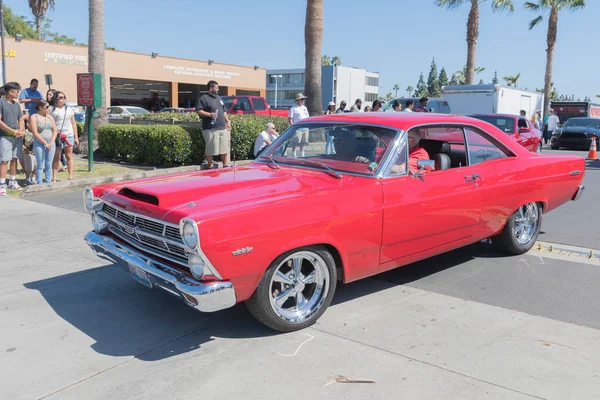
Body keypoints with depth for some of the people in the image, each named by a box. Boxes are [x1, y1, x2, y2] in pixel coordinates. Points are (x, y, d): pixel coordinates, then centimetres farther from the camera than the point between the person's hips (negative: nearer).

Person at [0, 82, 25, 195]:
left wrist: (21, 131, -2)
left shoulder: (16, 104, 13)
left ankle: (13, 181, 20)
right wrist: (13, 131, -13)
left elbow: (21, 119, 18)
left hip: (17, 137, 6)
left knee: (14, 159, 11)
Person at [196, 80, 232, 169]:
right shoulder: (203, 98, -4)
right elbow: (198, 111, -12)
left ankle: (225, 165, 19)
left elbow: (224, 111, 26)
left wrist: (228, 121, 17)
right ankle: (210, 167, 6)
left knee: (224, 148, 9)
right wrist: (209, 114, -22)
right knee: (211, 149, -4)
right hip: (211, 129, -7)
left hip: (223, 128, 7)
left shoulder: (219, 98, 21)